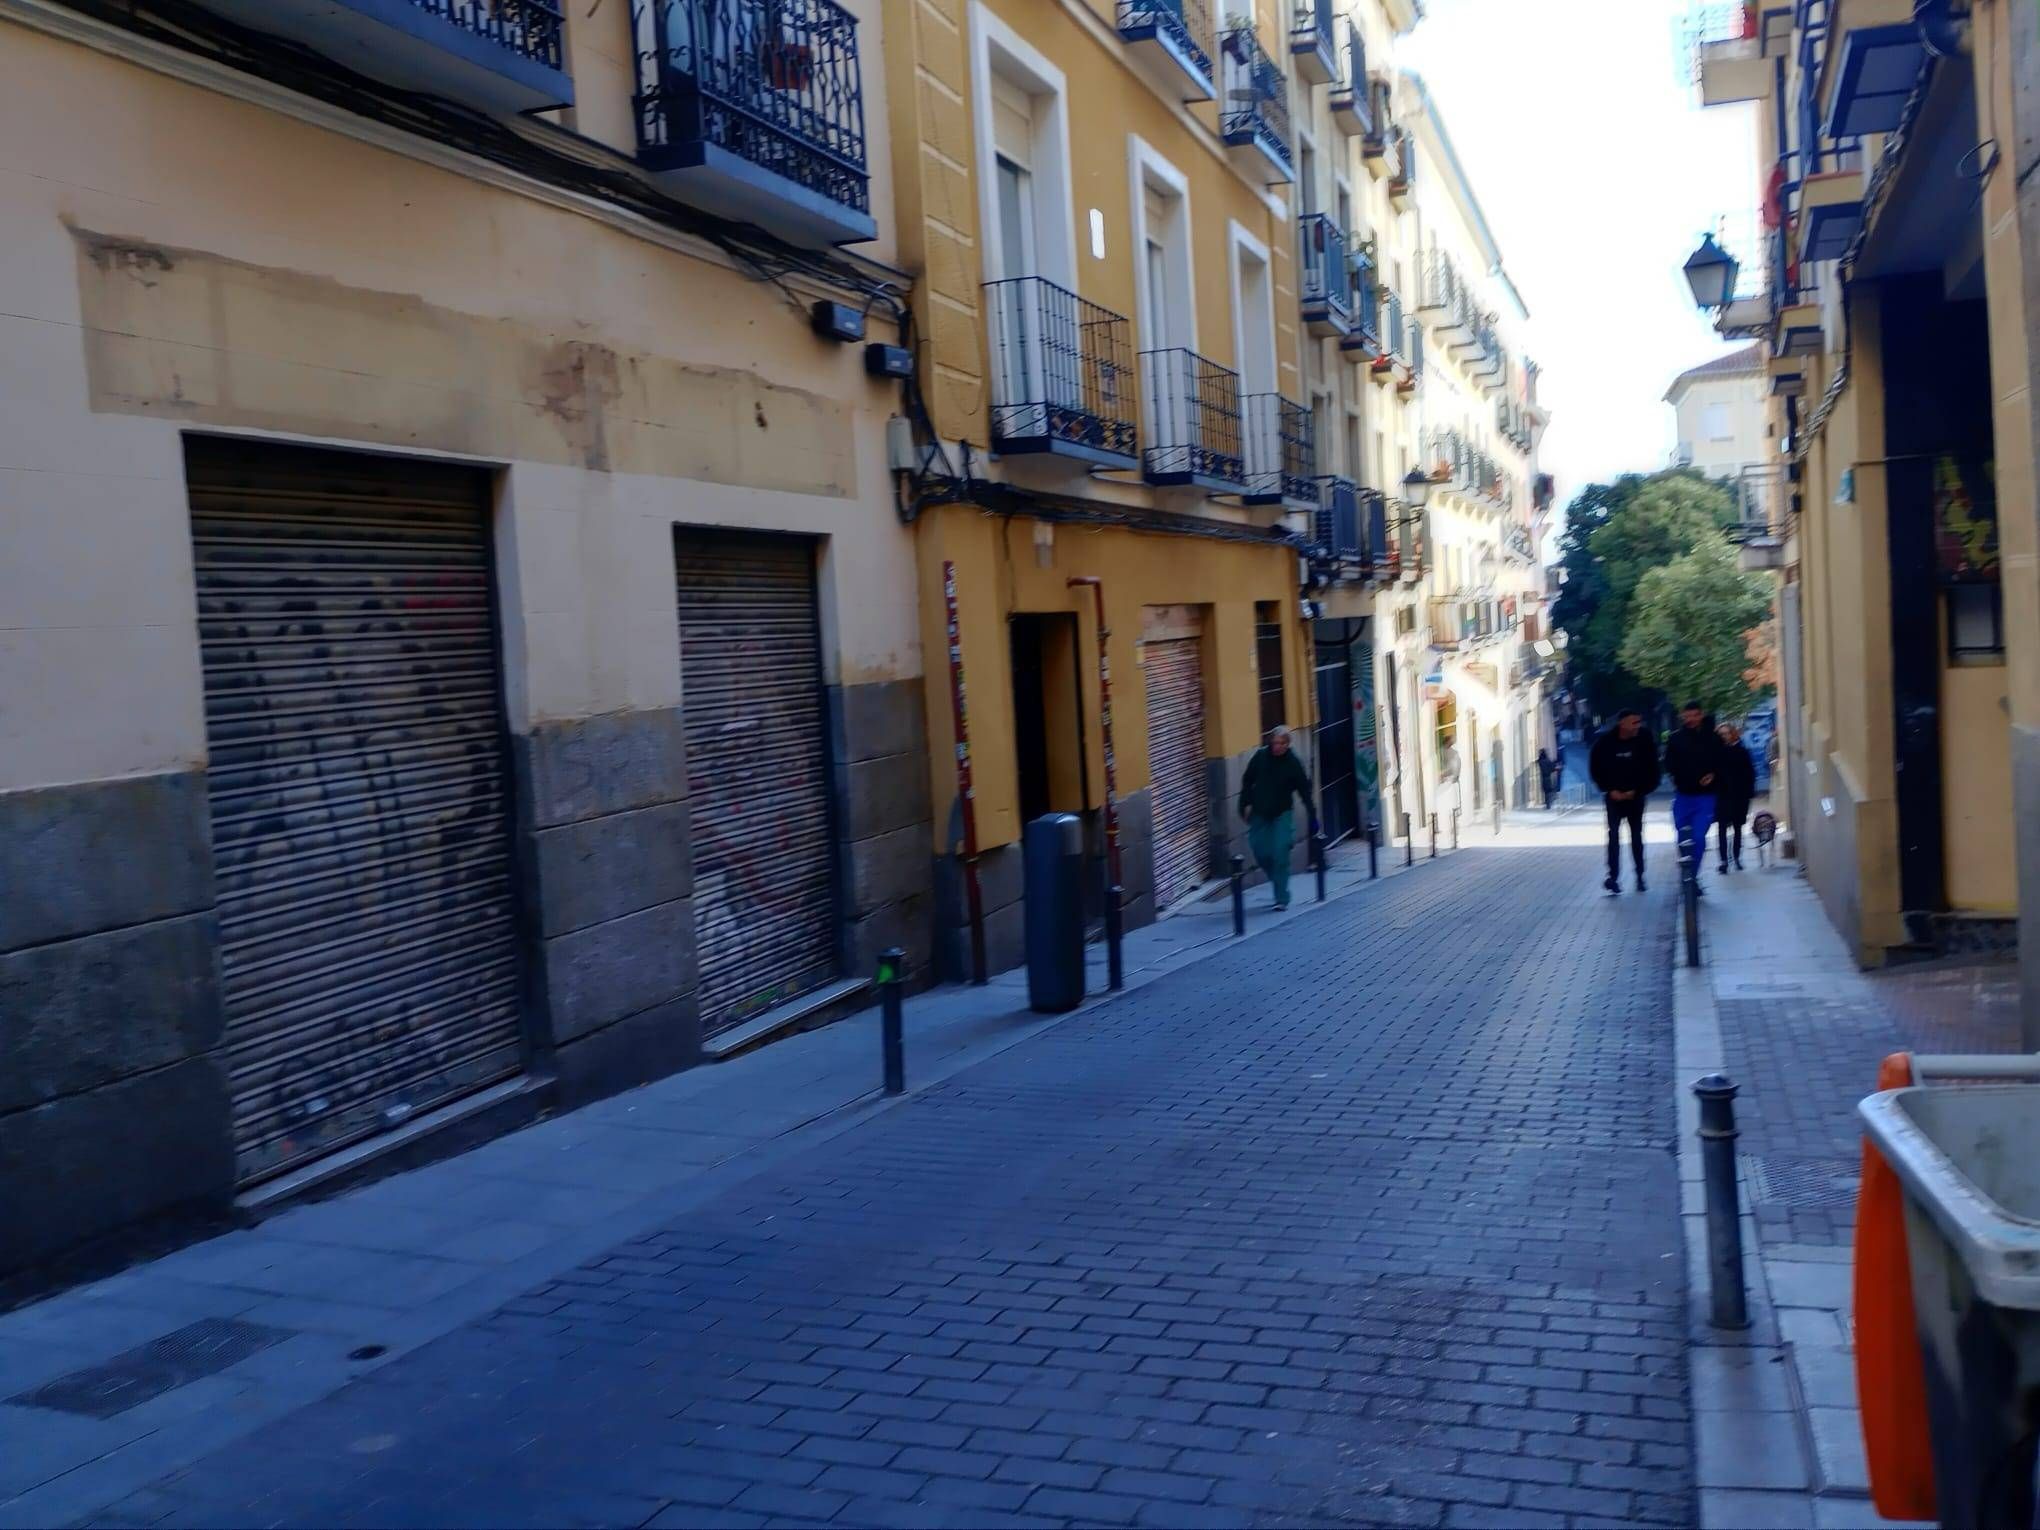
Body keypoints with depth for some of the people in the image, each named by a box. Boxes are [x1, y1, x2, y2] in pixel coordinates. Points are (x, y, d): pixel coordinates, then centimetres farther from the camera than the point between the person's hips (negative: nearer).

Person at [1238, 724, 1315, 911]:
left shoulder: (1294, 763, -10)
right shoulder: (1260, 756, -5)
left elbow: (1304, 790, -6)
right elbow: (1247, 781, 6)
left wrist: (1311, 815, -9)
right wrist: (1245, 804, 2)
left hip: (1282, 814, -3)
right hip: (1259, 813, 3)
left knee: (1280, 855, -11)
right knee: (1260, 853, 1)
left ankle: (1281, 898, -2)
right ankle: (1279, 881, 30)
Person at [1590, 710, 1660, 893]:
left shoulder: (1645, 741, -11)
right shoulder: (1605, 742, -11)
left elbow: (1651, 770, -5)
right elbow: (1595, 769, -2)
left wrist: (1637, 791, -10)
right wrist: (1610, 790, -9)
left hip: (1636, 795, 1)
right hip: (1614, 796, -1)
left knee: (1637, 835, 7)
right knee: (1613, 834, -8)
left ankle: (1640, 876, 17)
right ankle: (1613, 876, -9)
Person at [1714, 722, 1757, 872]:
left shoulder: (1742, 751, 0)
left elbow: (1750, 773, 0)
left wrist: (1748, 792, -7)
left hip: (1739, 796, 1)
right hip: (1722, 796, -1)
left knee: (1737, 828, 12)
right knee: (1722, 829, -6)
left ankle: (1737, 858, 22)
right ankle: (1724, 861, -7)